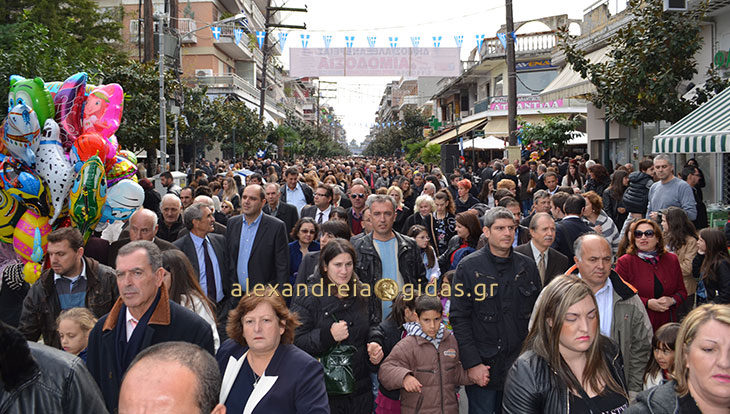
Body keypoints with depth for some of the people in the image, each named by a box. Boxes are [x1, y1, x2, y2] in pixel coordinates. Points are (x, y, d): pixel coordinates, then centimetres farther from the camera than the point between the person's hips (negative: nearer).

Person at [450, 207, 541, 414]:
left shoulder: (527, 267, 6)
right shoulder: (469, 267, -5)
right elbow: (459, 318, -8)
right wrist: (472, 363, -13)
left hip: (520, 365, 4)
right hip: (483, 369, -3)